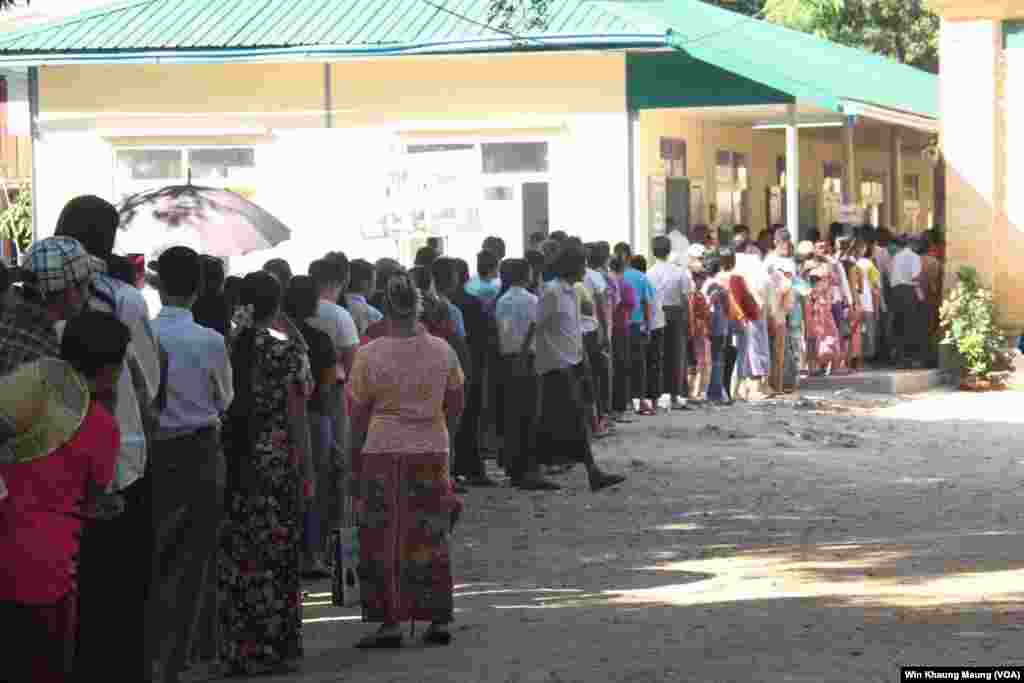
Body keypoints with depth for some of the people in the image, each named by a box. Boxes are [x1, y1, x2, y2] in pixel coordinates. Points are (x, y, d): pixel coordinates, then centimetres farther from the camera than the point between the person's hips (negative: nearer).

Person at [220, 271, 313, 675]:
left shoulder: (225, 349, 0)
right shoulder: (285, 350, -6)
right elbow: (296, 415, -5)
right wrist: (306, 470, 0)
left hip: (232, 460, 2)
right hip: (276, 460, -2)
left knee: (234, 552, 7)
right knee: (275, 554, 4)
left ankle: (236, 648, 11)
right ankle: (273, 647, 7)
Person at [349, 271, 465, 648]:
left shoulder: (370, 355, -10)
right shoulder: (442, 351, -2)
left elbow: (358, 413, -4)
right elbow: (455, 404, 9)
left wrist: (356, 458, 8)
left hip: (383, 452, -3)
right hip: (432, 451, 3)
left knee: (384, 539, 5)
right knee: (431, 537, 11)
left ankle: (390, 623, 3)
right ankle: (439, 620, 13)